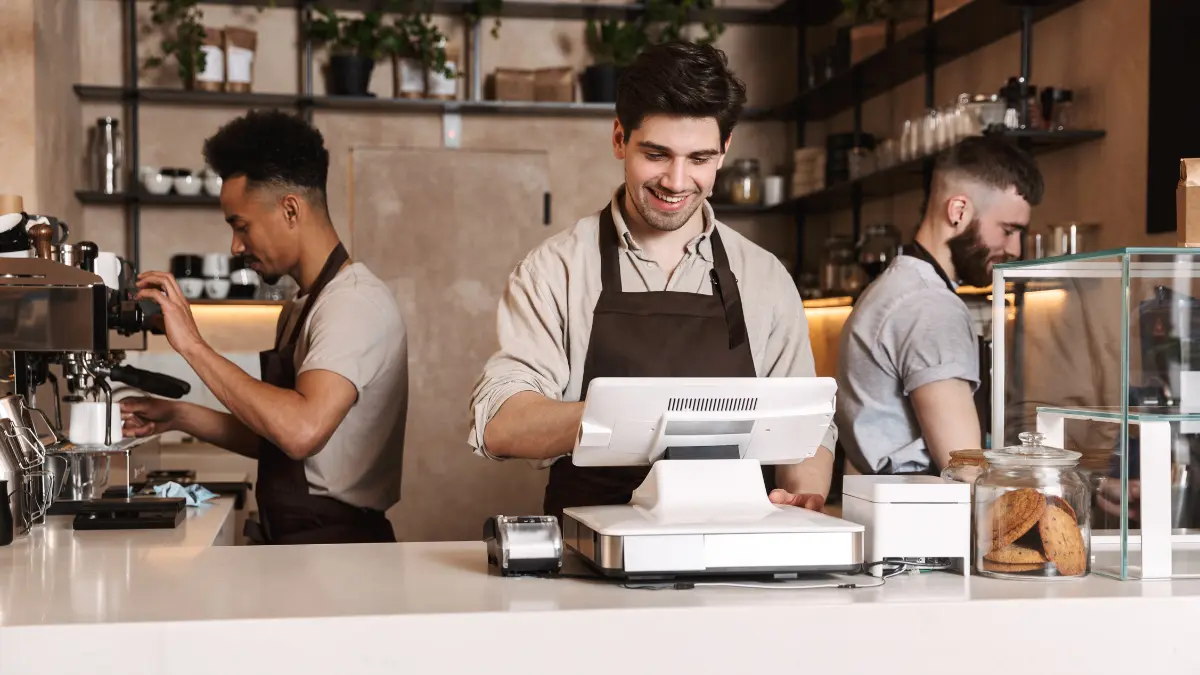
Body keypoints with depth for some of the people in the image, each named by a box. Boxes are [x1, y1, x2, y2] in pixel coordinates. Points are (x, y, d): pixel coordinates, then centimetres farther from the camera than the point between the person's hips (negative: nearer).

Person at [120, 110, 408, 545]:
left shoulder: (356, 304, -15)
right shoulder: (301, 311, 16)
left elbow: (301, 430, -30)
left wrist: (193, 346, -23)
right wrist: (180, 417, 10)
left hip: (335, 547, -8)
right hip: (293, 542, 8)